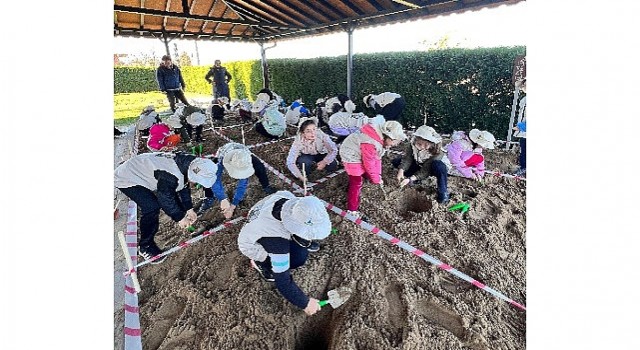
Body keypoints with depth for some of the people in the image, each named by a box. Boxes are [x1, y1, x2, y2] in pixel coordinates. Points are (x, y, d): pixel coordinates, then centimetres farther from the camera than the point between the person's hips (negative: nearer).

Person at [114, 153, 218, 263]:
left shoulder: (186, 162, -10)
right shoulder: (170, 176, -38)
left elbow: (184, 186, 3)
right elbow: (166, 198, -26)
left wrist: (189, 208, 3)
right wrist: (179, 217, -13)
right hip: (127, 179, -9)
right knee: (152, 208, -21)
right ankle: (146, 246, -4)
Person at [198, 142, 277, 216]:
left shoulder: (246, 162, -42)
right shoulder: (221, 159, -46)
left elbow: (243, 183, -38)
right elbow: (216, 180, -42)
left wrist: (233, 205, -40)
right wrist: (222, 199, -54)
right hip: (224, 157, 0)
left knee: (259, 167, -21)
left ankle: (266, 187, 6)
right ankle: (208, 199, -5)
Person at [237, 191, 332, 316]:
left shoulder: (285, 196, -29)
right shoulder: (277, 241, -43)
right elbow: (282, 281, -33)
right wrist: (305, 303, -21)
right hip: (254, 247, -5)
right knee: (299, 256, -18)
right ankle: (261, 263, 3)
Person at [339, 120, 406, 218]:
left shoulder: (380, 139, -3)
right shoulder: (370, 143, -35)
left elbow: (377, 158, 3)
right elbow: (369, 163, -26)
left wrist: (378, 175, 1)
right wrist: (376, 178, -14)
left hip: (359, 154, 10)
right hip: (351, 157, -10)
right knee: (356, 183, -6)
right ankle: (352, 210, 5)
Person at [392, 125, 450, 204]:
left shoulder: (437, 152, -36)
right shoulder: (412, 144, -27)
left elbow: (425, 171, -35)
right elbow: (407, 159, -28)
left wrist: (410, 179, -45)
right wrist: (401, 171, -46)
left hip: (431, 168, -4)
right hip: (418, 165, 4)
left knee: (440, 167, -42)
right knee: (396, 162, -15)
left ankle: (443, 193, -20)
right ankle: (416, 179, -2)